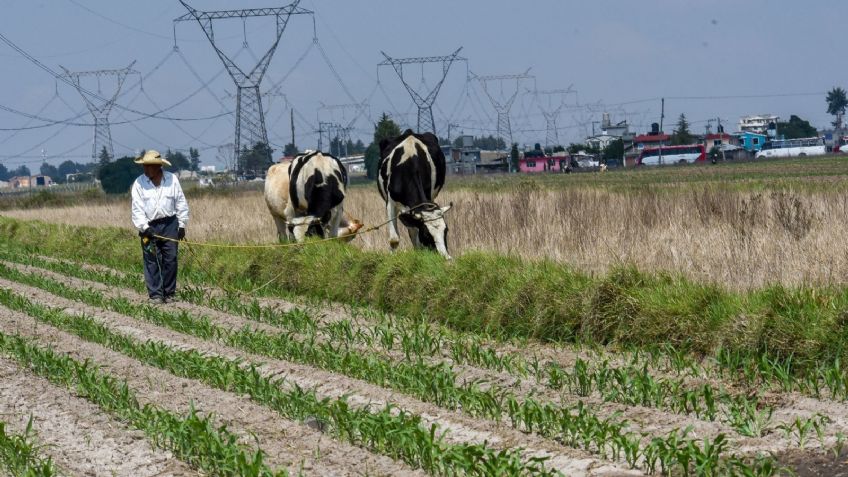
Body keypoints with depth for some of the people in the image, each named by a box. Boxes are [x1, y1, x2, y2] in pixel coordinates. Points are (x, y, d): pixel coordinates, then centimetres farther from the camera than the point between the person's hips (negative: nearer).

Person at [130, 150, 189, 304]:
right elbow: (137, 208, -3)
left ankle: (169, 293, 11)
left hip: (169, 224, 1)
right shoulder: (139, 183, -1)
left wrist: (182, 225, 6)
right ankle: (155, 294, -1)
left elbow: (181, 203, 8)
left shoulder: (171, 179, 2)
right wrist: (144, 227, -13)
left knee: (170, 259, 1)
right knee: (152, 261, -4)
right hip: (149, 226, -1)